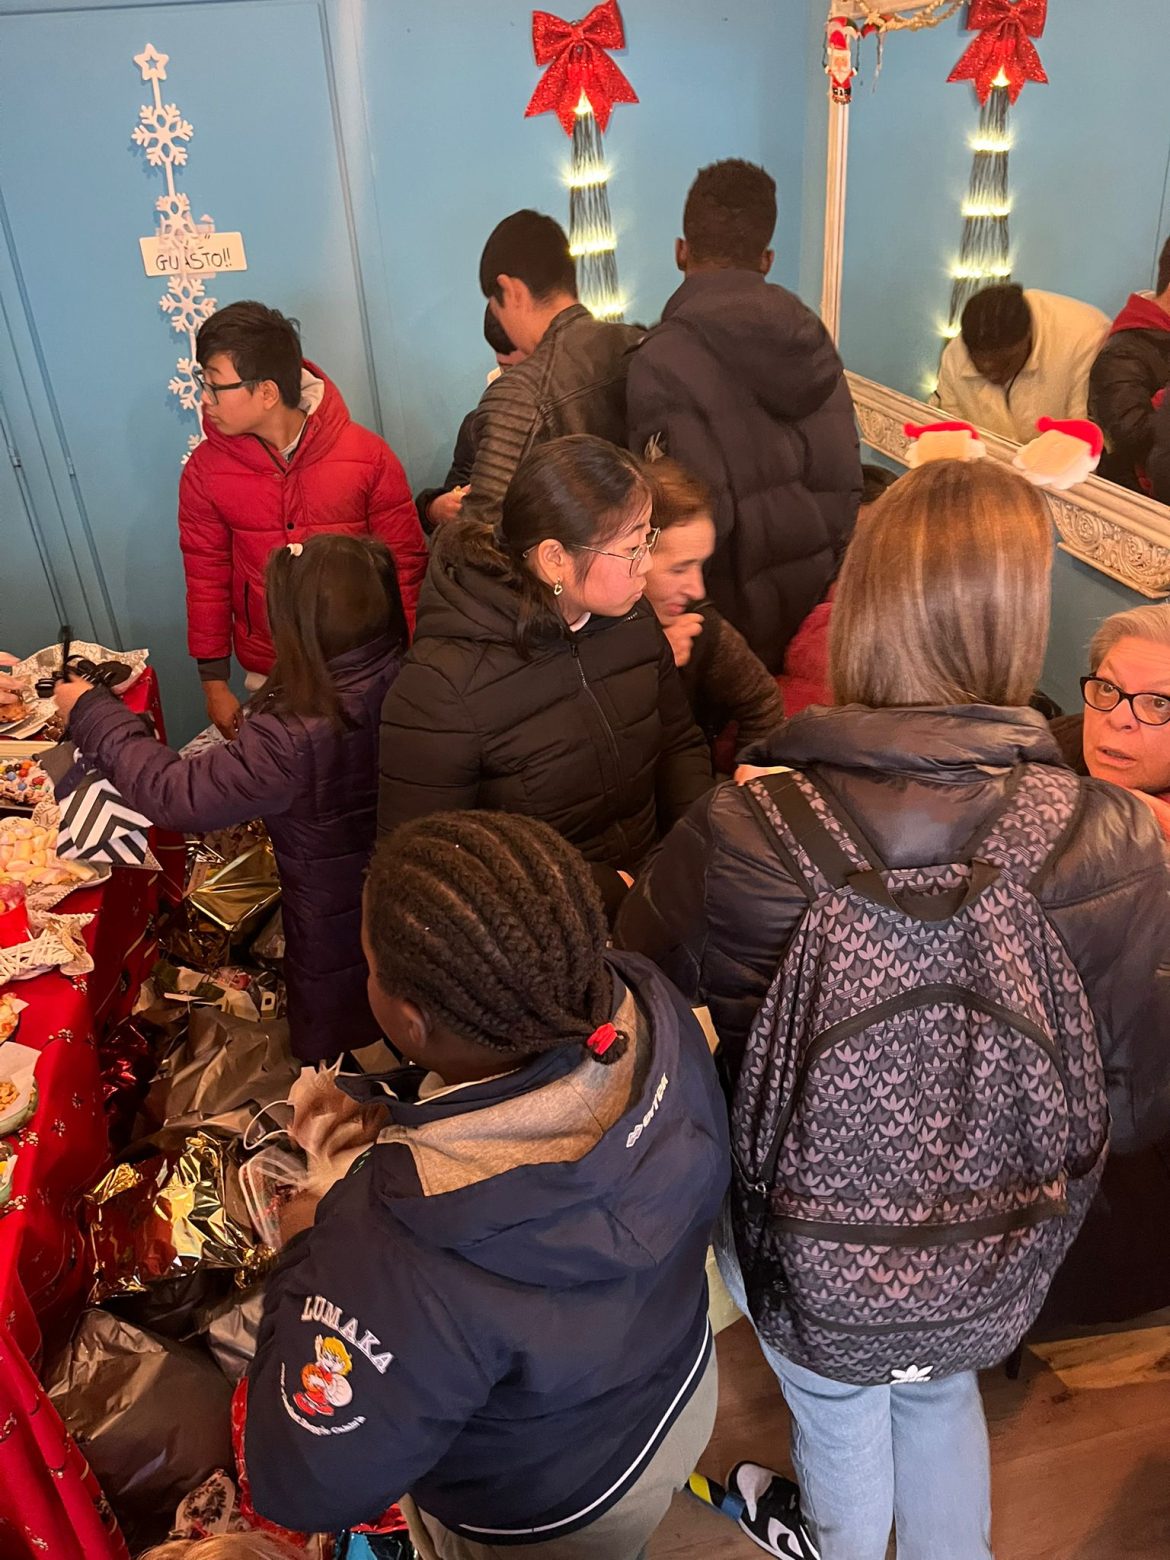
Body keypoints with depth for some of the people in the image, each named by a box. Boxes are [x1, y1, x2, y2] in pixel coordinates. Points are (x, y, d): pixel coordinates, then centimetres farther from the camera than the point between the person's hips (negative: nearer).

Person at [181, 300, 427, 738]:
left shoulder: (368, 456, -10)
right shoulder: (204, 471, -4)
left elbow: (404, 565, -5)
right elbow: (206, 578, 3)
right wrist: (214, 682, 4)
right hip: (269, 679, 1)